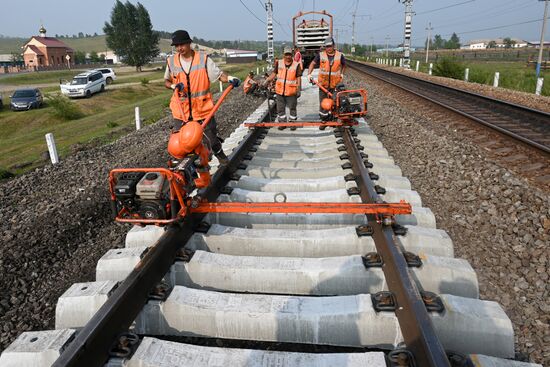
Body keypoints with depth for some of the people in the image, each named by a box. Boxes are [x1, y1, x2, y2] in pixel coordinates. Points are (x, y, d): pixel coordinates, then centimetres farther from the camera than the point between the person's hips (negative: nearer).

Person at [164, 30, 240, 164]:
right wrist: (174, 86, -8)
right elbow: (167, 81, 15)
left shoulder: (203, 59, -5)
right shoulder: (171, 61, 3)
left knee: (212, 138, 8)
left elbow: (219, 74, -7)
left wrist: (230, 78, -27)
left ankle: (221, 156, 35)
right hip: (181, 111, 2)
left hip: (203, 108, -2)